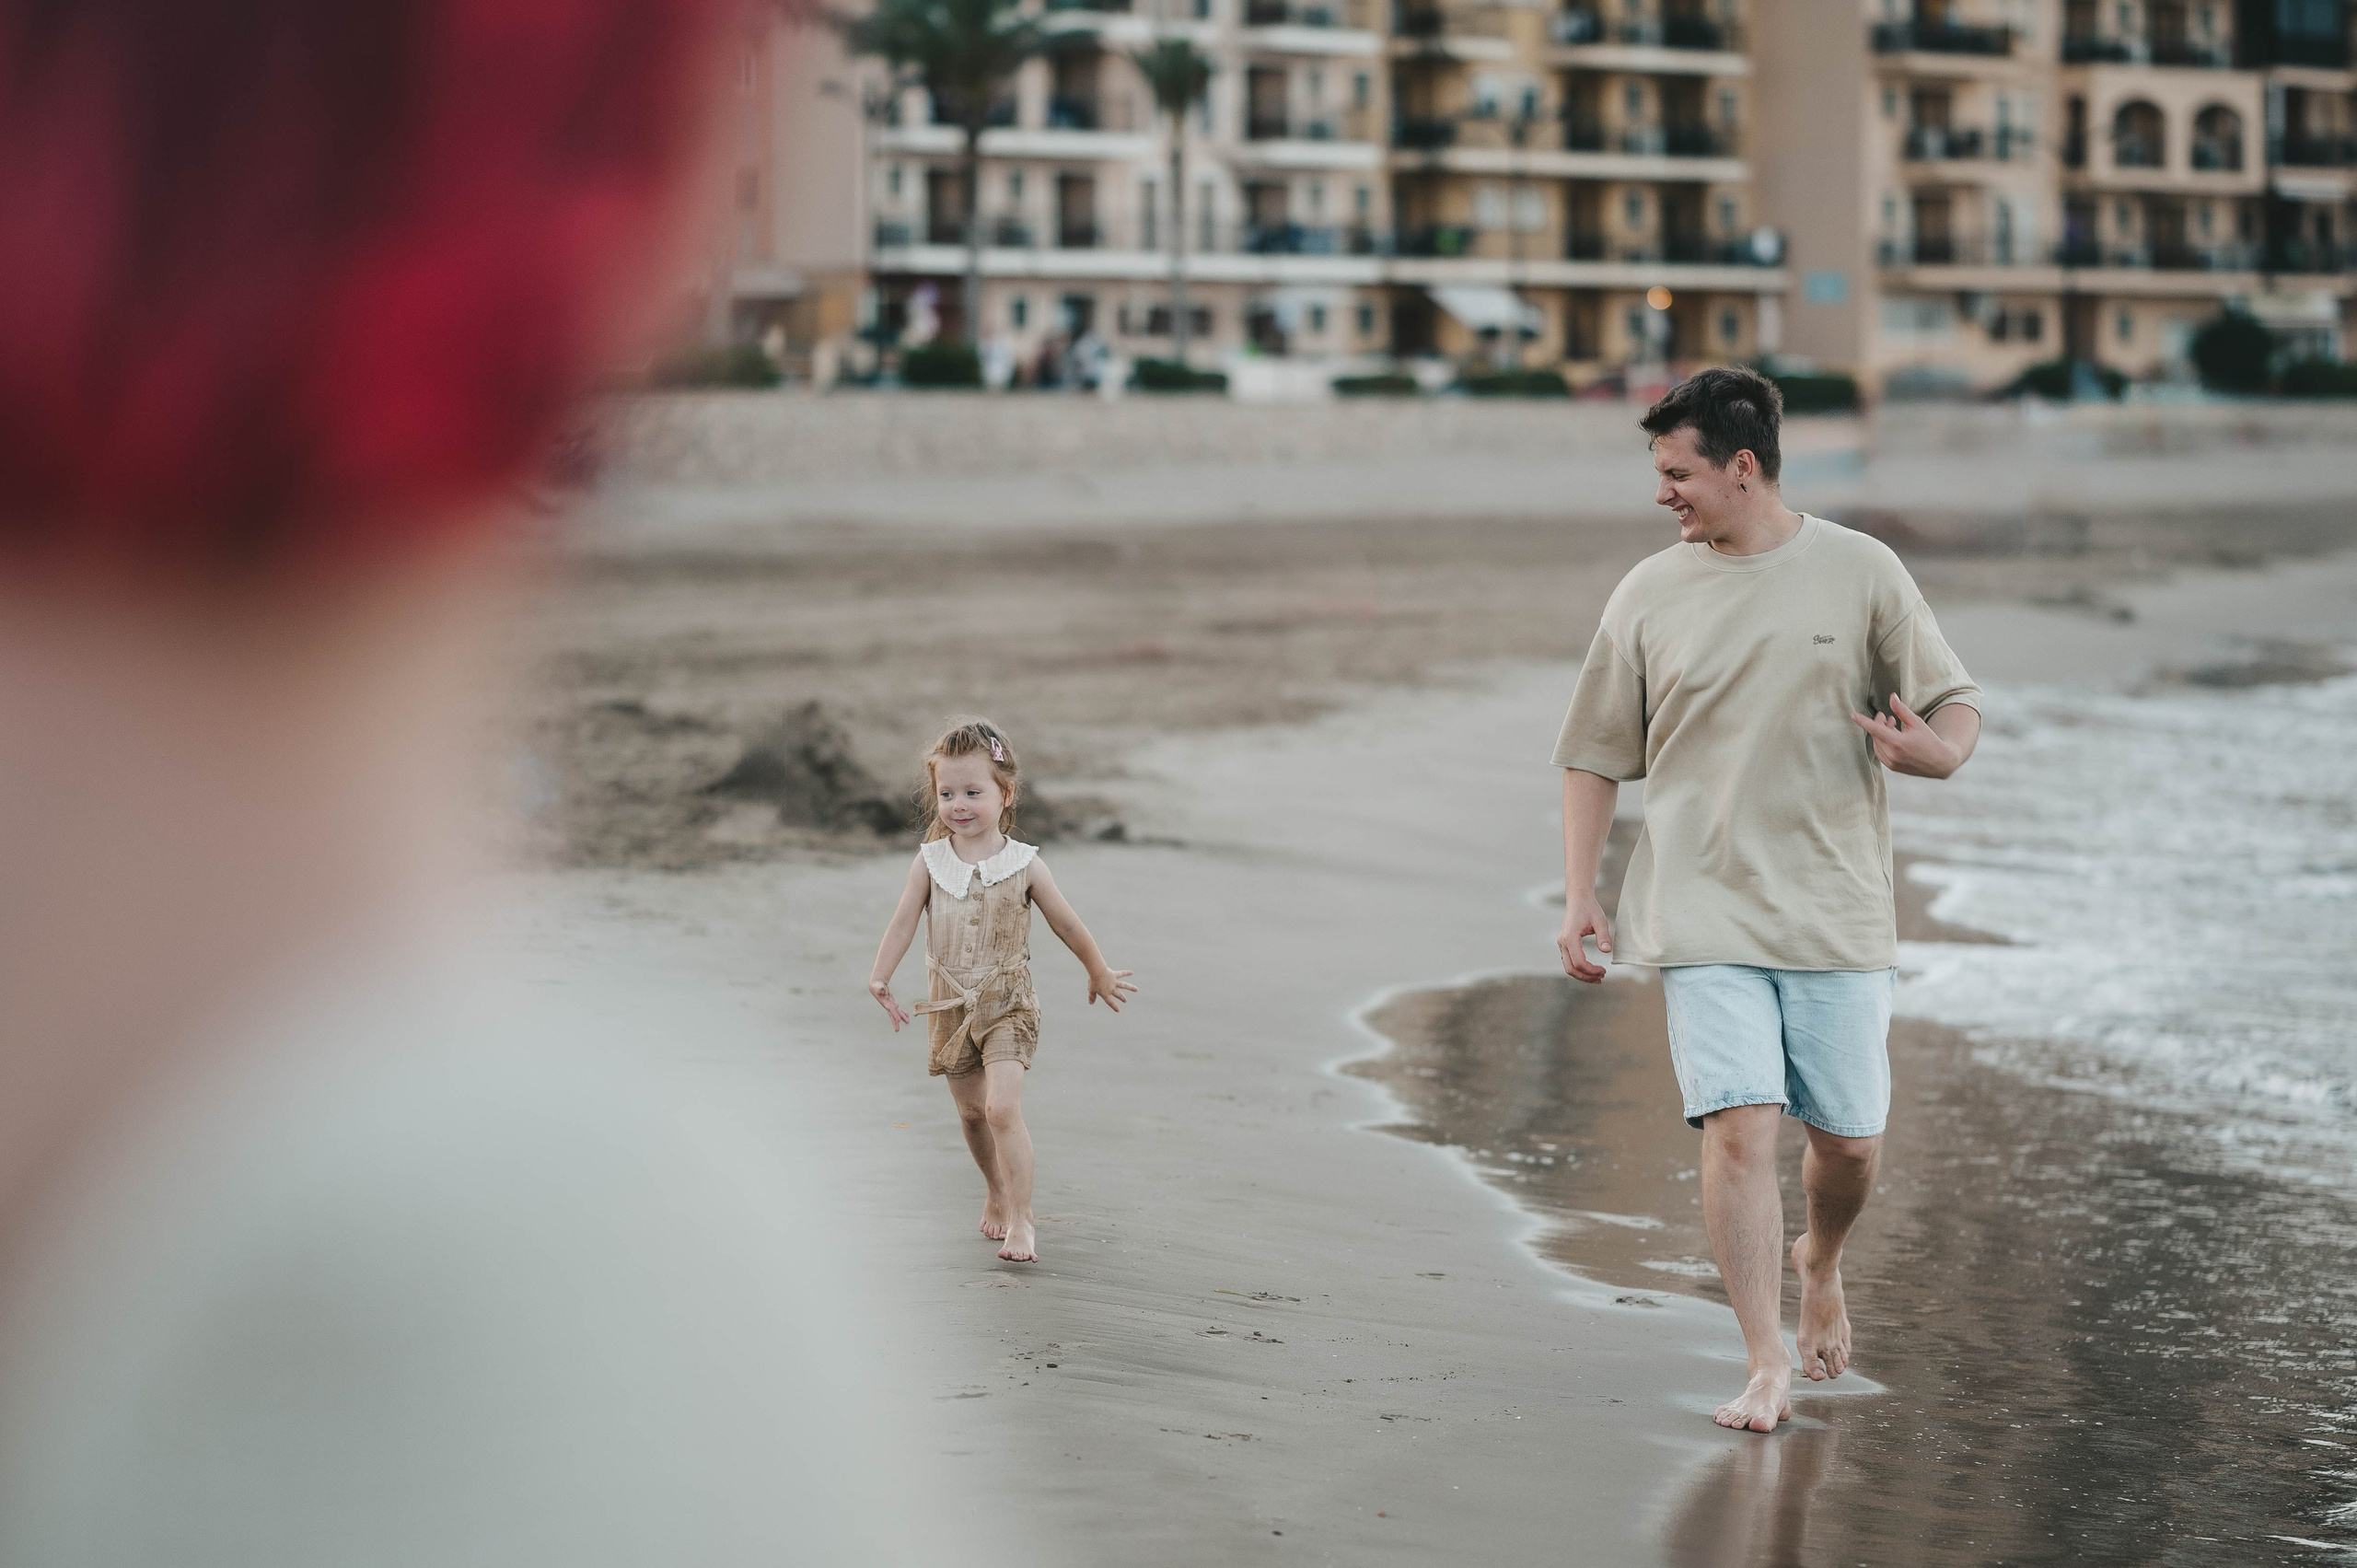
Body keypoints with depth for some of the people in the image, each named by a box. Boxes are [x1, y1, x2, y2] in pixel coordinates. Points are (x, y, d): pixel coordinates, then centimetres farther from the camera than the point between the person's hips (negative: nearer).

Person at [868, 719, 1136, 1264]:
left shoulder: (1024, 865, -8)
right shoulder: (930, 862, -4)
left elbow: (1067, 924, 3)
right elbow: (903, 922, -4)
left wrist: (1100, 974, 14)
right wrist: (880, 978, -17)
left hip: (1007, 1002, -3)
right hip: (950, 1006, 3)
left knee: (1003, 1107, -18)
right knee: (971, 1112, 16)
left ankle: (1021, 1219, -12)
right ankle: (996, 1193, 40)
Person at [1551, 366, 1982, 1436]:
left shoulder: (1860, 573, 0)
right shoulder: (1649, 596, 4)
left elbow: (1957, 707, 5)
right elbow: (1595, 756, 10)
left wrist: (1929, 750, -19)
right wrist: (1578, 898, 2)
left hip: (1837, 910, 0)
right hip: (1704, 915, 0)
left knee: (1849, 1142, 5)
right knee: (1739, 1128, -13)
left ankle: (1820, 1267, 38)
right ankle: (1768, 1365, -6)